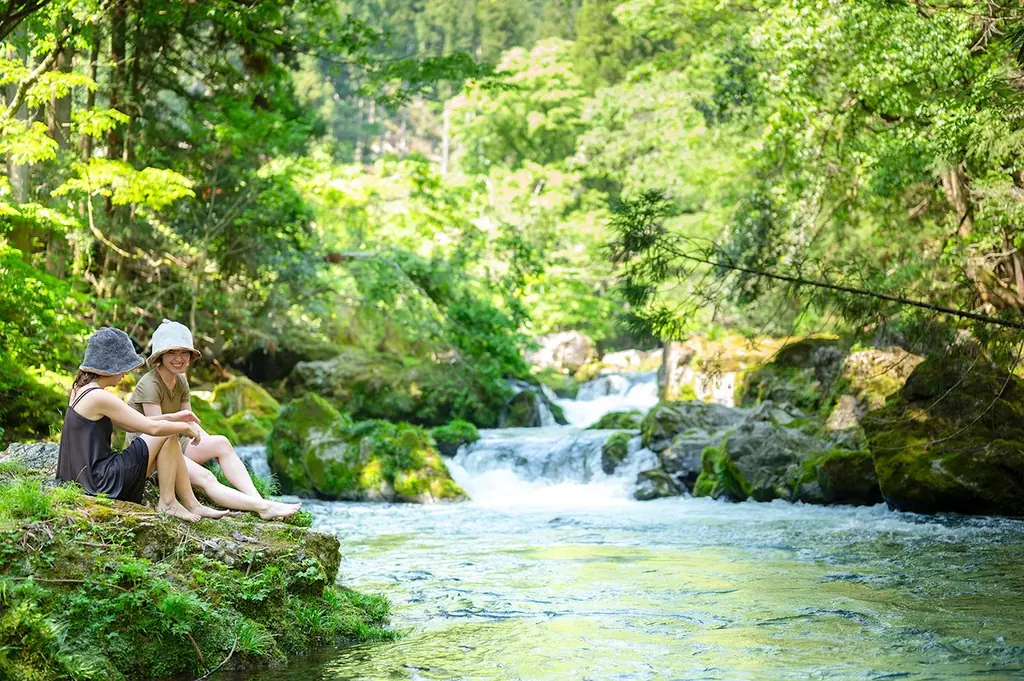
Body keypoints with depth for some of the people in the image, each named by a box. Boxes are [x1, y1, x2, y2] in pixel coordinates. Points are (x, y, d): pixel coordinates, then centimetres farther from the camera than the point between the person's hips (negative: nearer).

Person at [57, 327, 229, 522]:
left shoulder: (80, 389, 11)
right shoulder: (98, 397, -19)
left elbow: (130, 424, 17)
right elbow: (153, 428, -19)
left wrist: (173, 417, 12)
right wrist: (186, 427, -3)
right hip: (102, 482, -10)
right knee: (167, 435, -5)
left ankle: (192, 504, 14)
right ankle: (167, 503, 3)